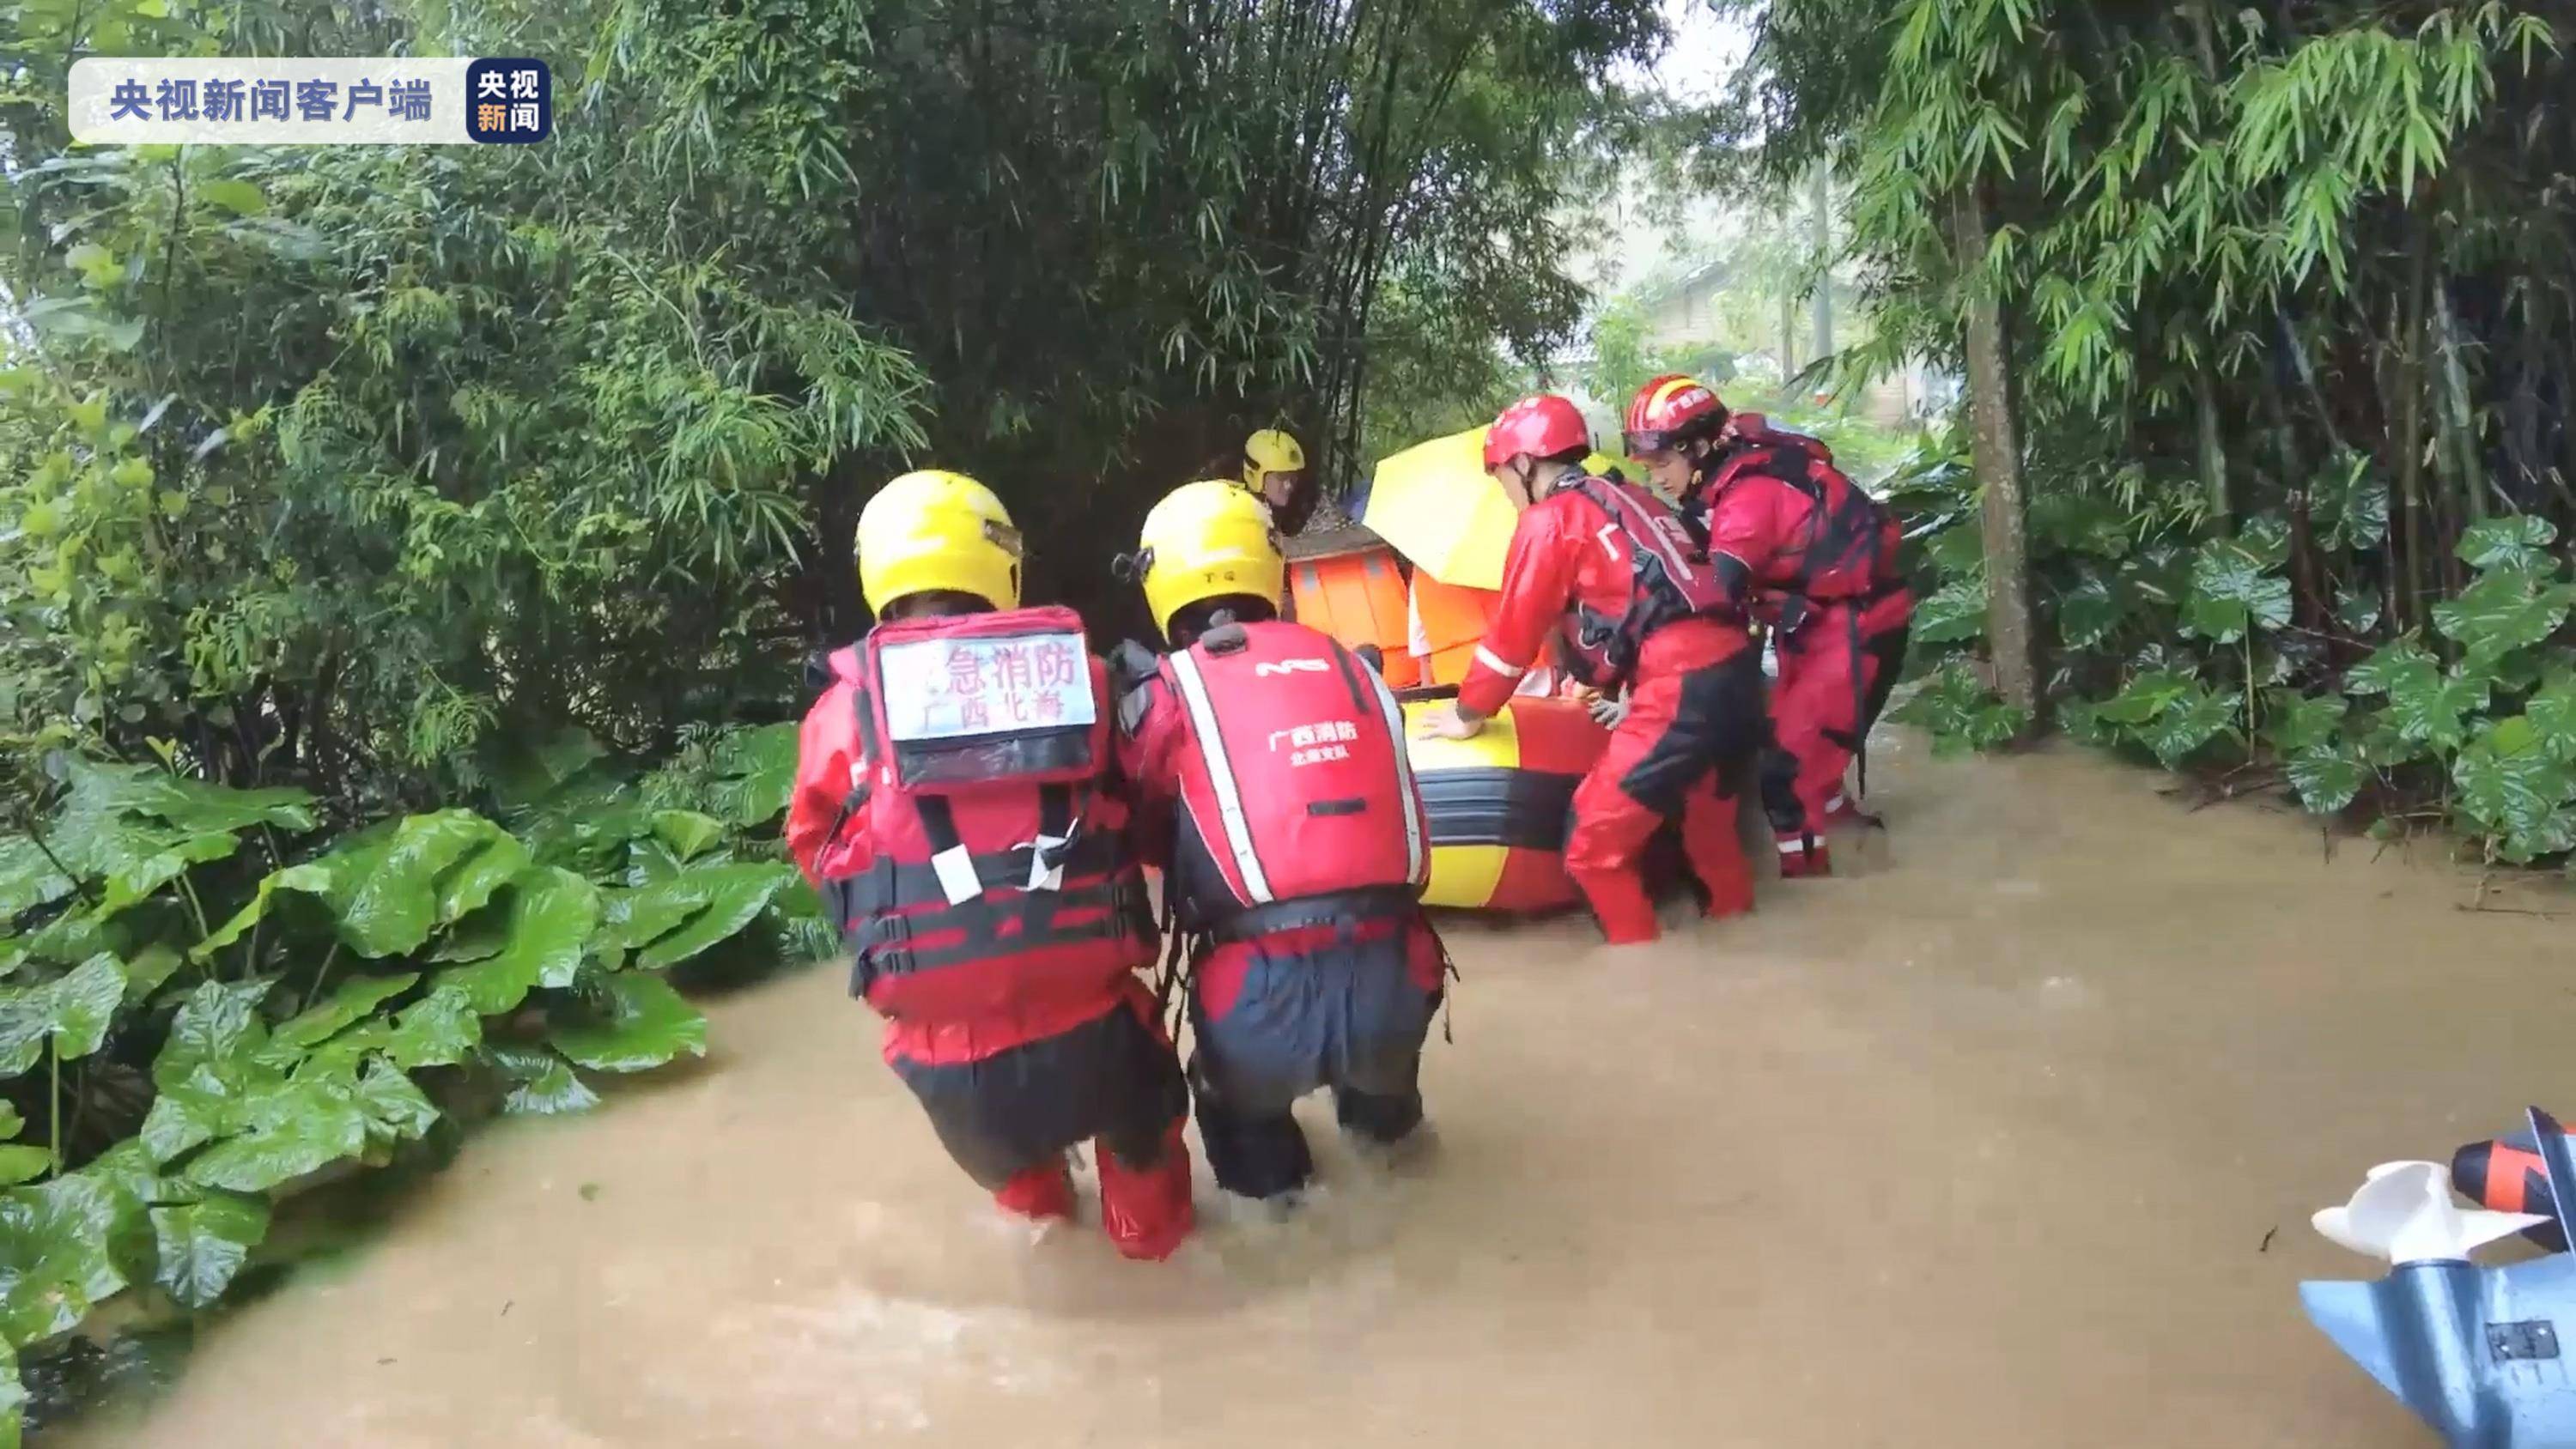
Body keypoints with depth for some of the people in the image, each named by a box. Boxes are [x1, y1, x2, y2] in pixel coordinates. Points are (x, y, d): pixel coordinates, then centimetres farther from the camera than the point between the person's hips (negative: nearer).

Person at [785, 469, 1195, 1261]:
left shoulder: (846, 712, -1)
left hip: (954, 1066, 1)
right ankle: (1148, 1228, 51)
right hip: (1089, 1035, 0)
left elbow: (816, 853, 15)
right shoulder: (1077, 676, -1)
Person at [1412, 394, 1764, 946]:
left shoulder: (1549, 520, 1)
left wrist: (1467, 716, 16)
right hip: (1737, 665, 9)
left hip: (1682, 688, -9)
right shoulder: (1632, 499, 24)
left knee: (1595, 842, 1)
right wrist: (1629, 690, 45)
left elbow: (1513, 632, 4)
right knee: (1706, 815, 28)